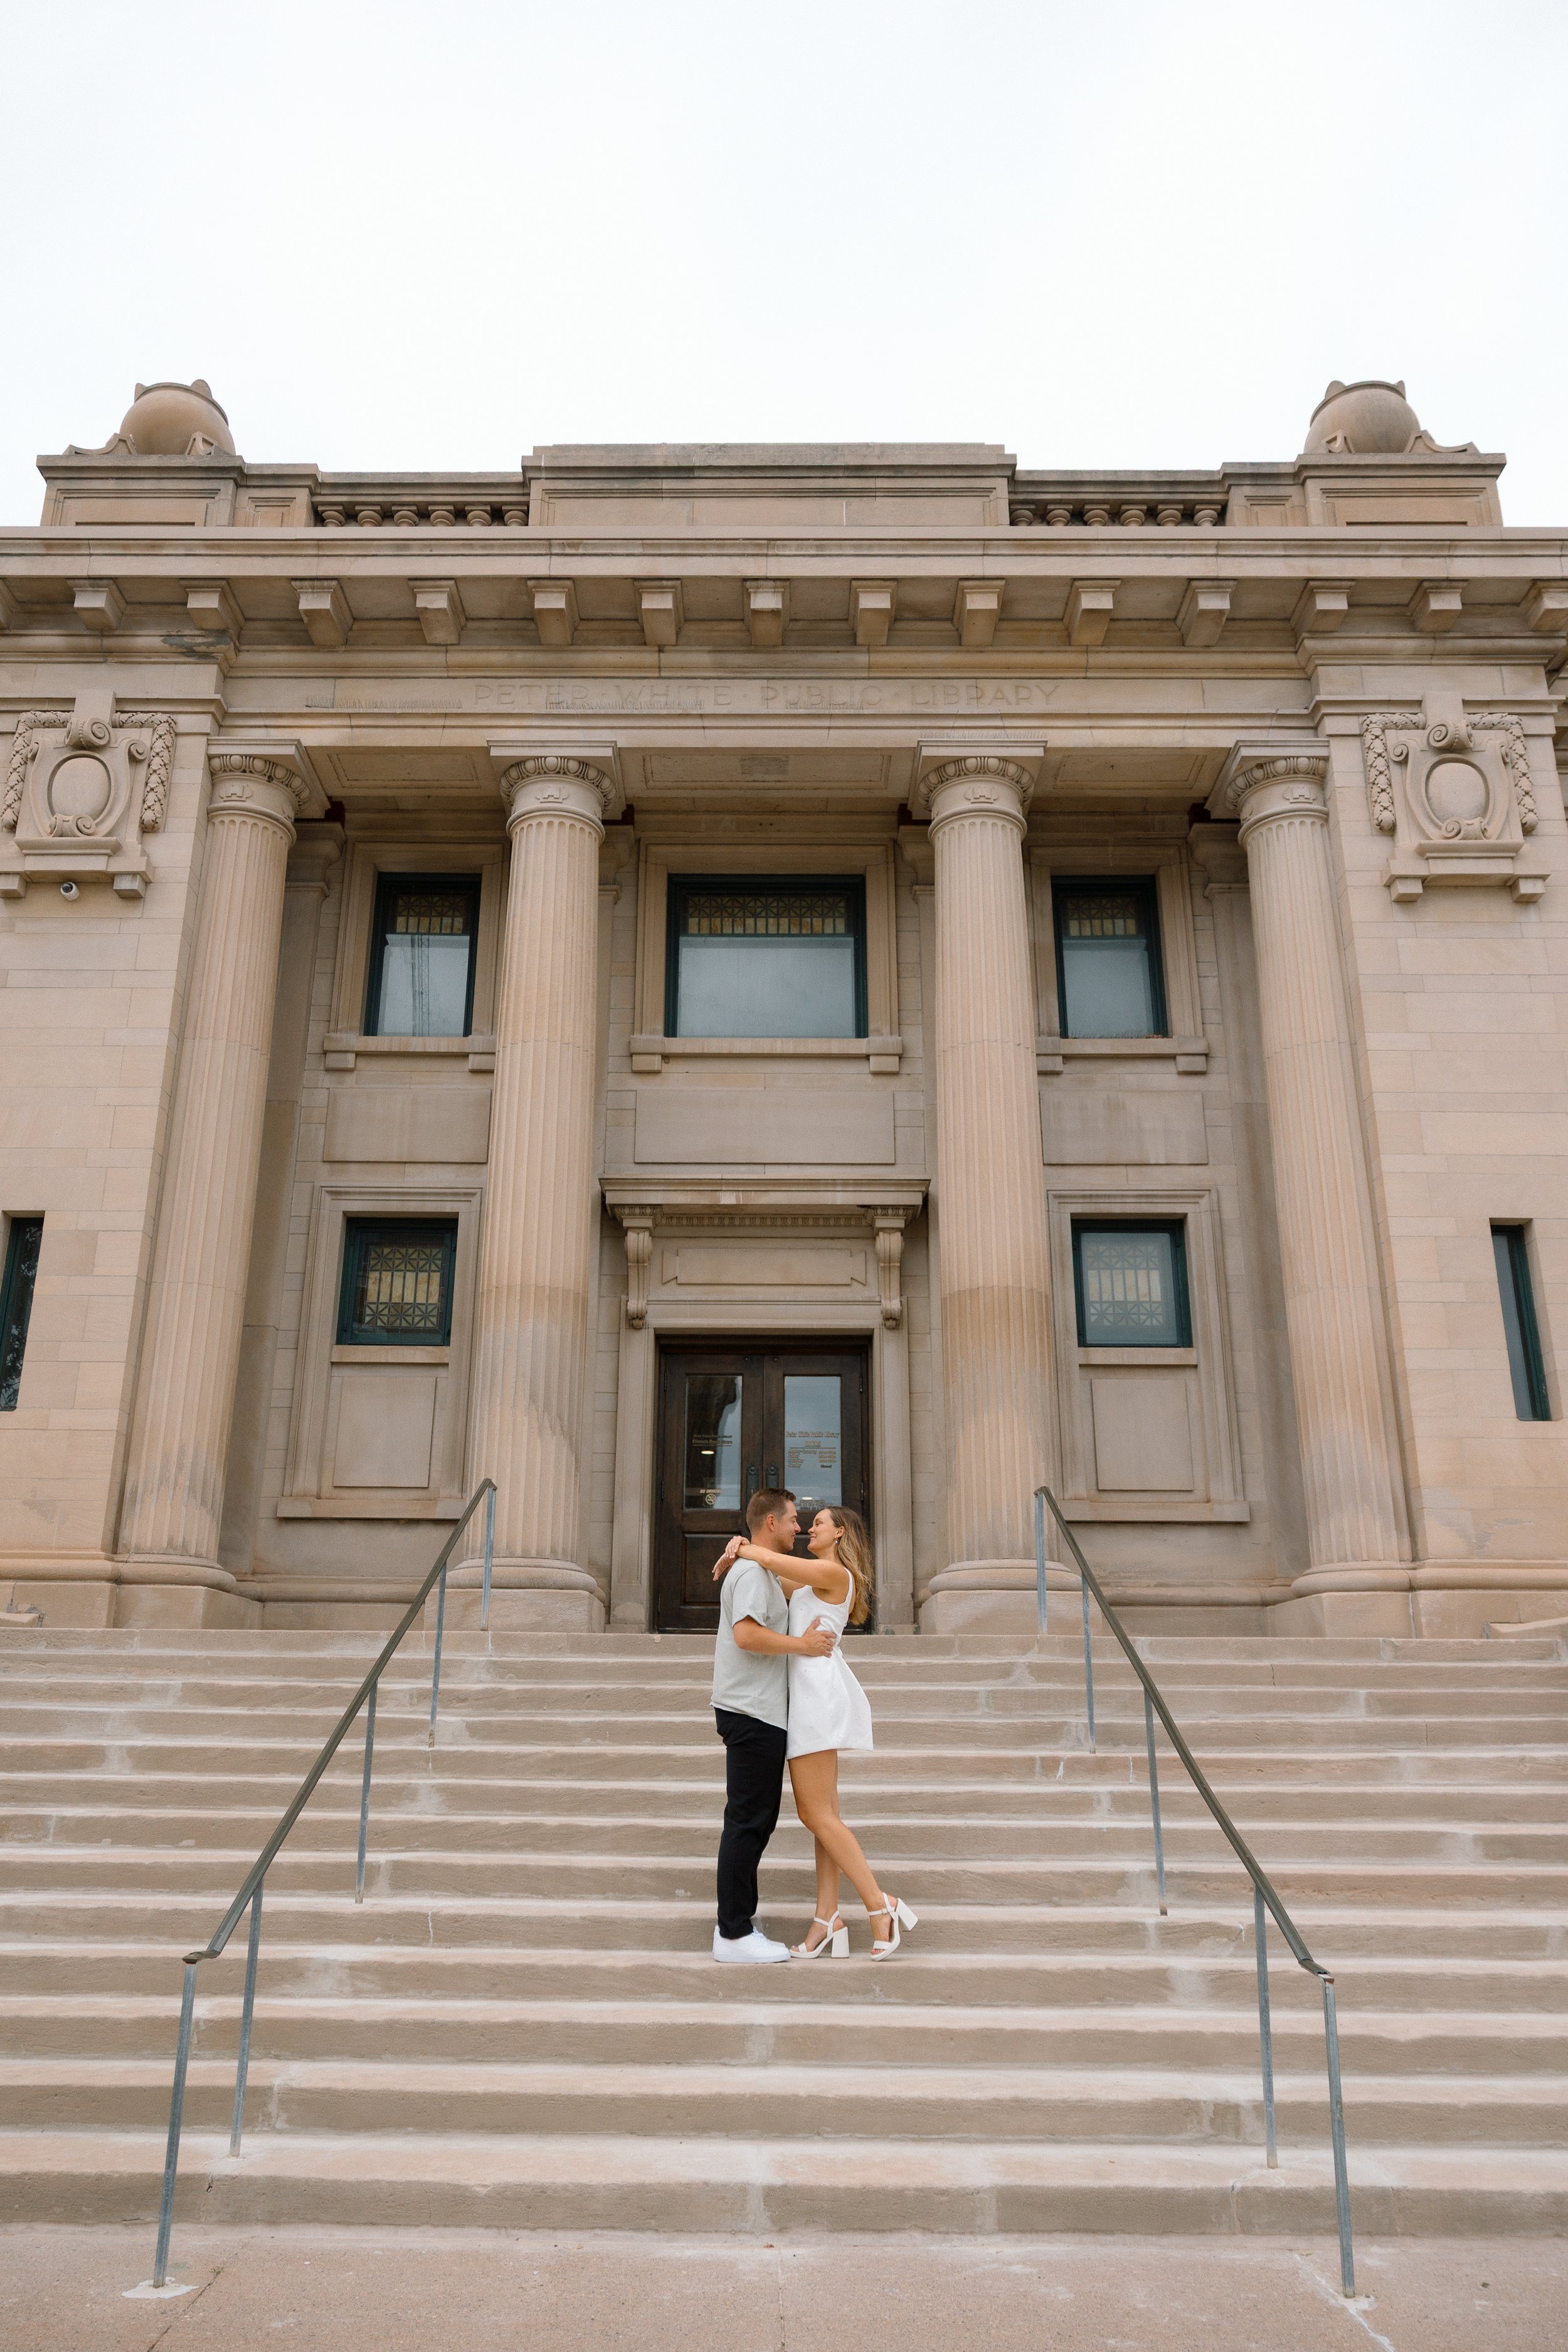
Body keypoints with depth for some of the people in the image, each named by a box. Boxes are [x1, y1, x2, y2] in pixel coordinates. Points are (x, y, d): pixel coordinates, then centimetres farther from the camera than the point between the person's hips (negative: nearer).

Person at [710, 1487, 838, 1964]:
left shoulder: (763, 1573, 20)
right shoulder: (753, 1572, -14)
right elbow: (746, 1635, -27)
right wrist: (803, 1645, -18)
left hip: (761, 1714, 11)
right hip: (752, 1714, -11)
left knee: (757, 1819, 14)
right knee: (748, 1821, -6)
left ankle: (738, 1920, 20)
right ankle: (733, 1934, -1)